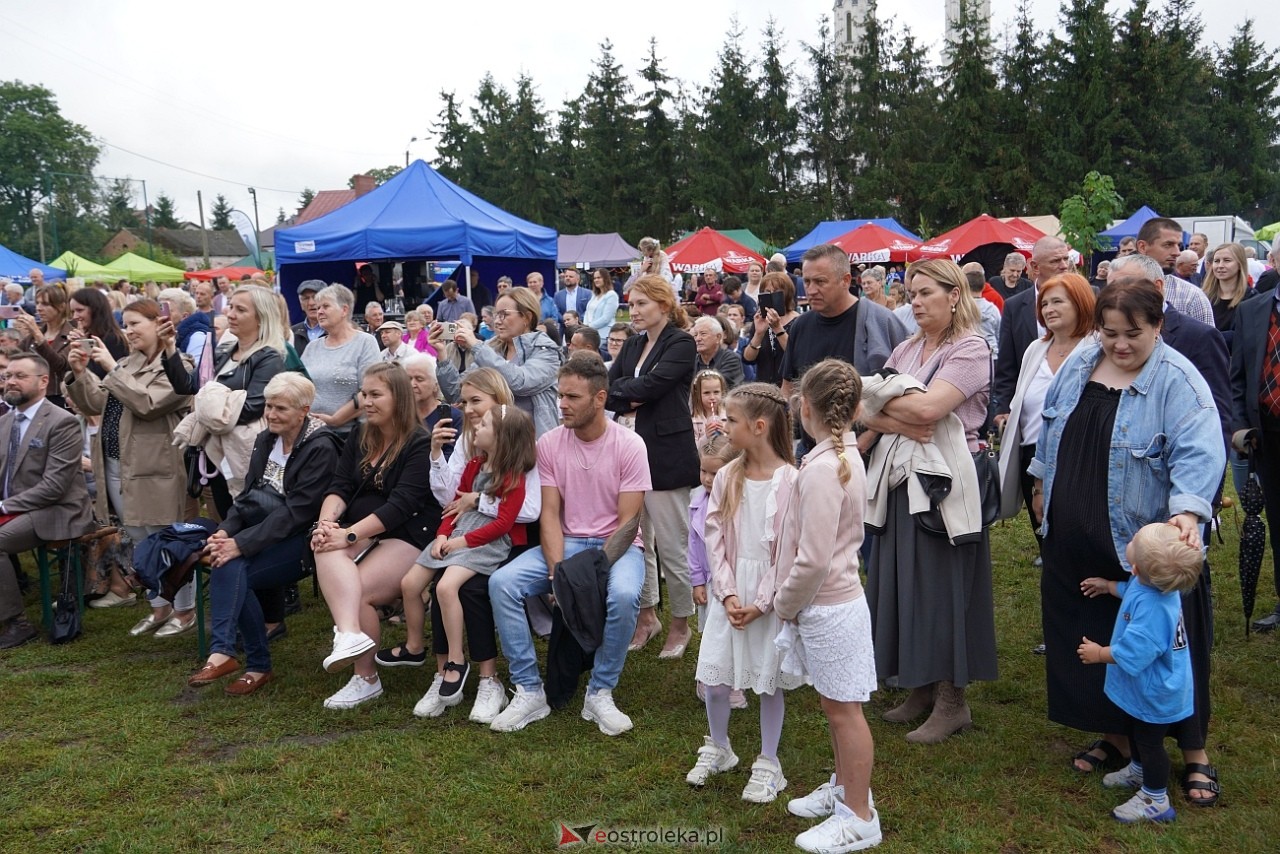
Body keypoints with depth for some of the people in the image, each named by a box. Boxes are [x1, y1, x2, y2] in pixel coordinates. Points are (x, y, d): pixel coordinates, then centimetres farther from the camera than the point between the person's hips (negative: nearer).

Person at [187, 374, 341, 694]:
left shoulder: (320, 448, -13)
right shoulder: (265, 440, 10)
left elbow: (296, 512, -20)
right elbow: (248, 496, 8)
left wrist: (241, 544, -26)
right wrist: (225, 531, -12)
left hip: (301, 539, -6)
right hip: (268, 532, 6)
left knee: (232, 567, -28)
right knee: (228, 565, -24)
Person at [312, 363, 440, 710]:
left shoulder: (421, 444, -8)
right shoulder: (359, 438, 14)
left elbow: (402, 503, -18)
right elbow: (340, 487, 4)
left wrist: (349, 535, -25)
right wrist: (326, 521, -18)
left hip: (407, 537, -5)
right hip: (359, 532, 5)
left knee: (357, 591, -26)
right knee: (326, 548, -28)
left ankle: (366, 678, -7)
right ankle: (349, 633, -46)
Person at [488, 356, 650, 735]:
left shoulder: (629, 445, -9)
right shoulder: (549, 444, -1)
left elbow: (626, 523, -11)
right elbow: (550, 515, -3)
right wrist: (558, 572, -18)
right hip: (566, 544, 3)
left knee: (623, 594, -36)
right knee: (501, 582, -21)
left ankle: (600, 694, -12)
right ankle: (529, 692, -10)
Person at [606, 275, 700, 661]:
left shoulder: (681, 343, -7)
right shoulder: (633, 345, 14)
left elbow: (651, 385, -19)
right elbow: (609, 388, 4)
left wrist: (621, 393, -5)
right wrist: (629, 401, -14)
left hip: (667, 454, -7)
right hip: (631, 449, 7)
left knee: (671, 547, 1)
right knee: (636, 541, 13)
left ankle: (680, 624, 18)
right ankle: (647, 615, 29)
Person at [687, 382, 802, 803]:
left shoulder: (790, 481, -13)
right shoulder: (727, 477, 0)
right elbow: (715, 538, 0)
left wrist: (761, 602, -15)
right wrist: (727, 593, -10)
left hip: (770, 597, -4)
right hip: (728, 593, 4)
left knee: (769, 680, 10)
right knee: (715, 677, 8)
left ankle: (768, 764, 27)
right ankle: (717, 748, 34)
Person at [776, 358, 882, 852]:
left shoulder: (822, 469, -24)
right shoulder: (847, 458, 6)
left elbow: (813, 559, -25)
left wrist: (784, 603, -10)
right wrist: (792, 599, 18)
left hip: (828, 608, -9)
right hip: (838, 602, 9)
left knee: (843, 710, 3)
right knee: (837, 707, 22)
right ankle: (843, 788, 39)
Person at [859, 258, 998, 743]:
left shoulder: (970, 350, -8)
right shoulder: (905, 350, 13)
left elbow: (926, 408, -22)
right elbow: (868, 414, 5)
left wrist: (883, 402, -6)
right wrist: (897, 423, -15)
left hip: (944, 481, -7)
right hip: (899, 479, 7)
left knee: (942, 587, -1)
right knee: (903, 582, 10)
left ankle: (952, 701, 13)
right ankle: (920, 687, 24)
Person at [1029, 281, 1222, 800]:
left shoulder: (1177, 381, -14)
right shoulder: (1079, 365, 5)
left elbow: (1198, 451, -24)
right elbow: (1052, 430, 18)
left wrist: (1188, 509, -38)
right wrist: (1043, 485, 24)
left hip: (1141, 547, -6)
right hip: (1072, 540, 6)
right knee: (1085, 639, 13)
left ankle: (1194, 753, 23)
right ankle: (1115, 737, 32)